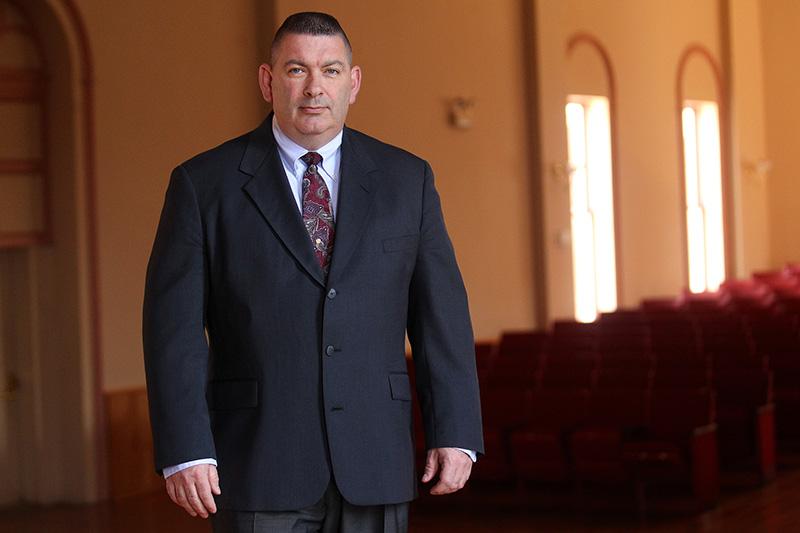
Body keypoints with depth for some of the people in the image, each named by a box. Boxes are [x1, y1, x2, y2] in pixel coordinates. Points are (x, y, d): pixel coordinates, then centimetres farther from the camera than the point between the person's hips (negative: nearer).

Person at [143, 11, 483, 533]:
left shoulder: (407, 179, 8)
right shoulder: (205, 185, 1)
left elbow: (441, 314, 8)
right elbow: (174, 328, -3)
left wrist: (455, 433, 0)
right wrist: (184, 451, -11)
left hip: (374, 469, 2)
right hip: (259, 469, -2)